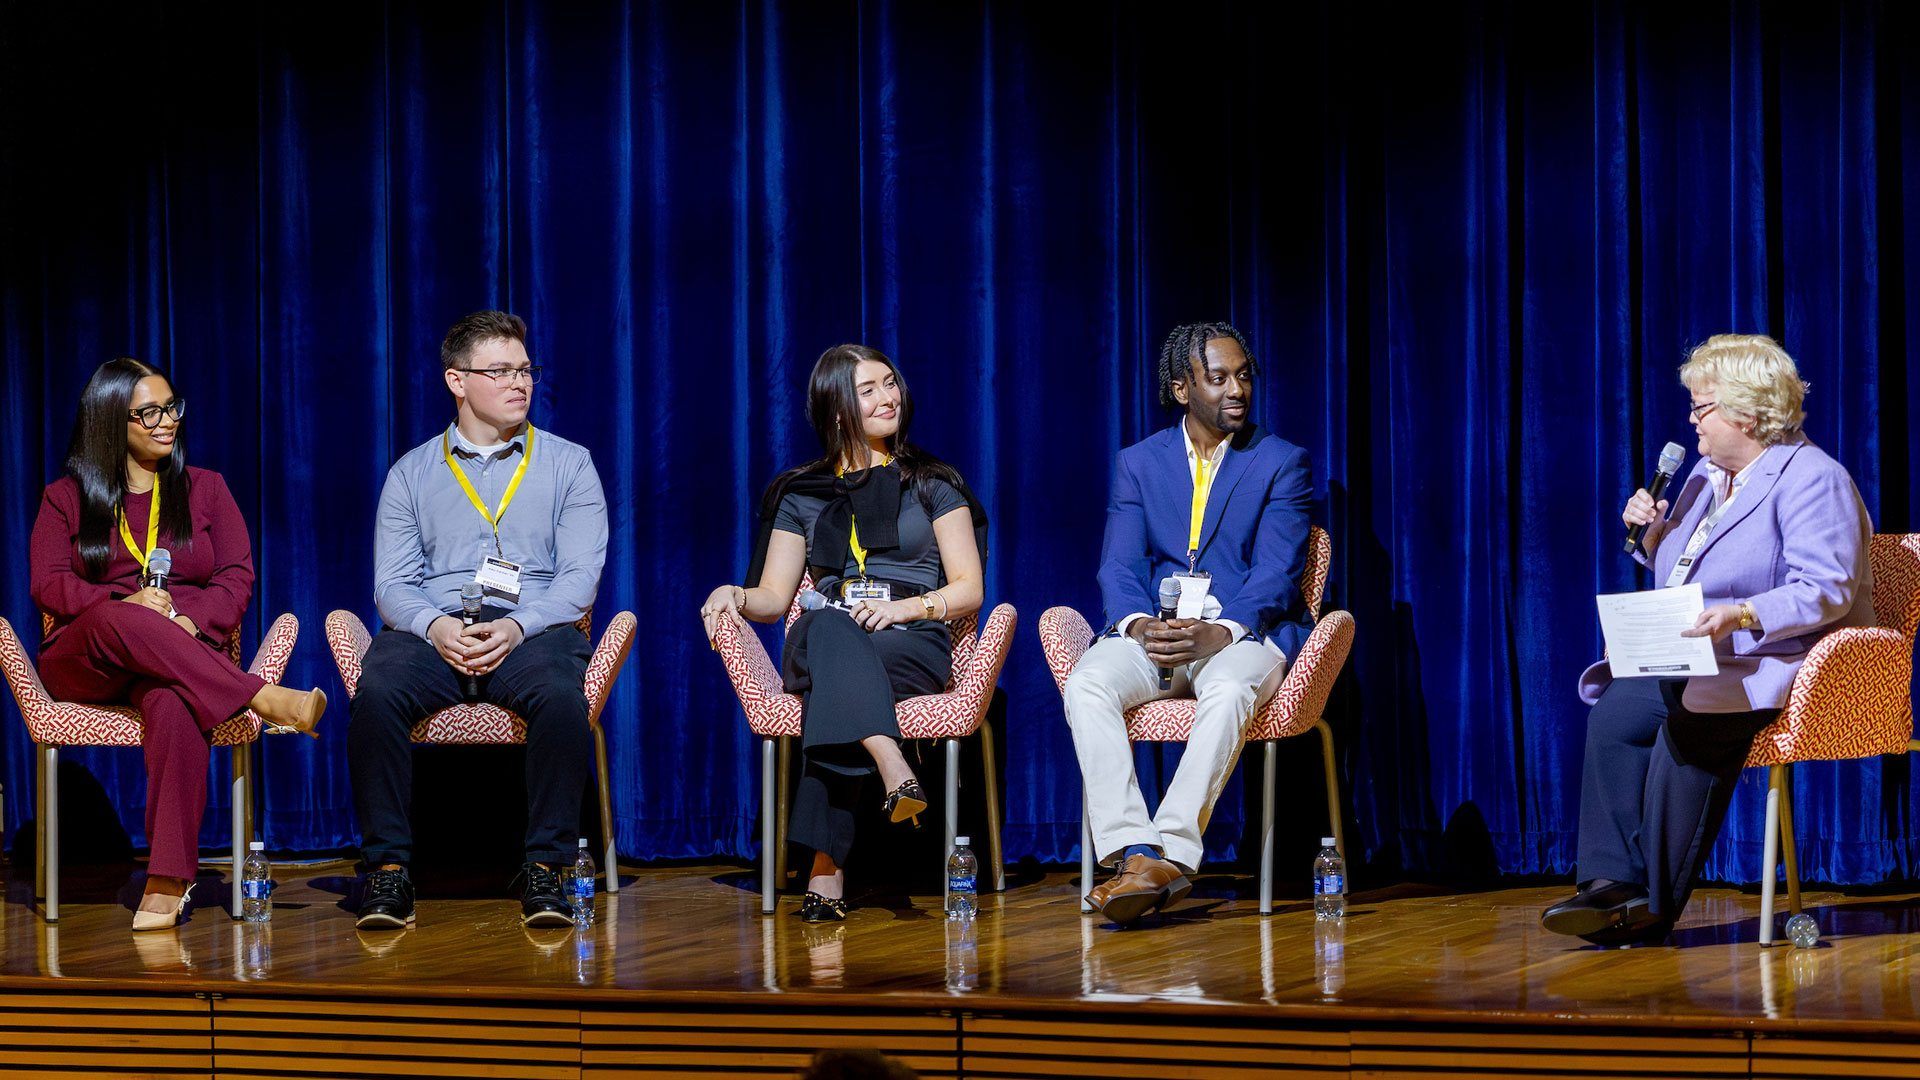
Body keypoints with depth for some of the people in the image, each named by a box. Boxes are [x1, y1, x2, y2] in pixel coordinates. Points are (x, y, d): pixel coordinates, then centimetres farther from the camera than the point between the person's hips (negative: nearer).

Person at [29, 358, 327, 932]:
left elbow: (238, 576, 8)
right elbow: (48, 583, 3)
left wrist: (195, 620, -13)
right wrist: (123, 602, -17)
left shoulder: (205, 488, 19)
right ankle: (265, 699, -46)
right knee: (119, 620, -39)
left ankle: (167, 882, -47)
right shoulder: (66, 497, 16)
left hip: (189, 654, 0)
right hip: (83, 663, 0)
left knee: (175, 705, -39)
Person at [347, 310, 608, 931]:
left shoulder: (568, 464, 14)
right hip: (432, 627, 1)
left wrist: (517, 626, -15)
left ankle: (544, 868, -25)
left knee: (561, 697, -36)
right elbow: (392, 582, 9)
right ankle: (387, 868, -22)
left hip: (532, 628, -1)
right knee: (376, 693, -32)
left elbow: (580, 574, 4)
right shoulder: (412, 472, 17)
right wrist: (434, 625, -14)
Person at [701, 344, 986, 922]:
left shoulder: (932, 484, 14)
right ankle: (894, 770, -59)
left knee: (828, 680, -38)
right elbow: (774, 595, 17)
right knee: (827, 626, -39)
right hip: (817, 647, 1)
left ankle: (825, 867, -48)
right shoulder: (803, 494, 20)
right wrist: (736, 594, -7)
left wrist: (908, 606, -13)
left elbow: (968, 589, 7)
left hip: (913, 646, -1)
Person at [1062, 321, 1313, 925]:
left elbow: (1276, 576, -5)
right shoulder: (1139, 462, 14)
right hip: (1153, 633, 3)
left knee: (1228, 690, -38)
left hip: (1244, 634, -2)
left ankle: (1169, 852, -41)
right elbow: (1119, 567, 4)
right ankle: (1133, 854, -38)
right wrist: (1138, 626, -19)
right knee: (1085, 684, -30)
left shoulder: (1283, 463, 6)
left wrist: (1219, 633, -24)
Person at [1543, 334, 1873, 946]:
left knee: (1689, 723, -32)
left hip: (1784, 662, -9)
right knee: (1614, 713, -16)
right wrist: (1654, 535, 7)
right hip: (1700, 666, 9)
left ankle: (1654, 905, -26)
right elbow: (1677, 575, 29)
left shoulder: (1813, 478, -9)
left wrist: (1741, 615, -33)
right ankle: (1615, 882, -21)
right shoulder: (1707, 475, 18)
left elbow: (1827, 591, -20)